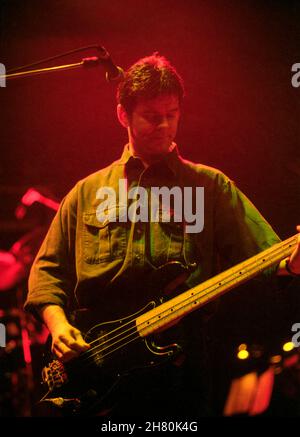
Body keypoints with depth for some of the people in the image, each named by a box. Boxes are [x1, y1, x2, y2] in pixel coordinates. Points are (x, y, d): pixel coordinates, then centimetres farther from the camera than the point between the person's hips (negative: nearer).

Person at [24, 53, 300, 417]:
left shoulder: (210, 186, 7)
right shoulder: (88, 192, 13)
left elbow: (265, 254, -1)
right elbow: (48, 268, 14)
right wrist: (58, 323, -3)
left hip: (181, 367, -1)